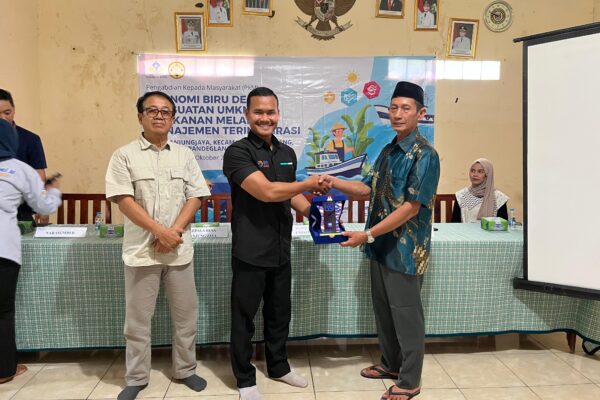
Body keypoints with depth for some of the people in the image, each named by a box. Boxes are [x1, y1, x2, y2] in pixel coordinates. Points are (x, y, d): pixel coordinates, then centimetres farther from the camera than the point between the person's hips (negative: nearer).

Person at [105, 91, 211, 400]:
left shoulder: (185, 155, 8)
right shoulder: (124, 155, 0)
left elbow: (195, 197, 3)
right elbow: (124, 200, -8)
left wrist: (174, 232, -10)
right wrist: (160, 231, -16)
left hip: (179, 249, 2)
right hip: (141, 250, -2)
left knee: (186, 315, 11)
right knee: (137, 319, 9)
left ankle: (185, 370, 29)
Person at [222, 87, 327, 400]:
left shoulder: (288, 154, 9)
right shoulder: (237, 152, -14)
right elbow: (266, 191, -25)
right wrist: (308, 184, -14)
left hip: (281, 250, 6)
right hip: (250, 253, -6)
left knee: (280, 313, 20)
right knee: (244, 317, 9)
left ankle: (278, 366, 40)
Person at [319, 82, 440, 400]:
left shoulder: (424, 154, -15)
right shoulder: (388, 150, 11)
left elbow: (411, 207, -21)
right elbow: (370, 189, 14)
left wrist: (367, 235, -21)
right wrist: (335, 183, -3)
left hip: (405, 249, -8)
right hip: (382, 246, 8)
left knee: (406, 314, 5)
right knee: (383, 309, 18)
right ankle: (390, 364, 37)